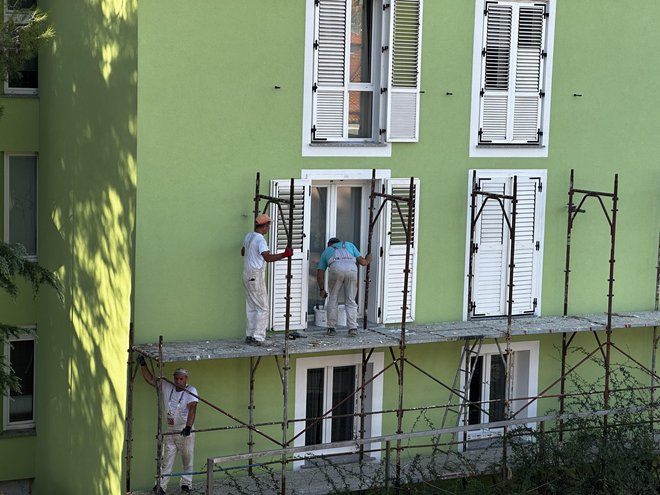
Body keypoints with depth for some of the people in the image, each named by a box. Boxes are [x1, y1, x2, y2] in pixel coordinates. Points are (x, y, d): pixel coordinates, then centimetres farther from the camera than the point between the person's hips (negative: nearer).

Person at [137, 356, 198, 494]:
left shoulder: (191, 391, -13)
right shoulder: (166, 387, 2)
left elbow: (192, 408, -25)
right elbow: (151, 380, 5)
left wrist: (188, 426, -38)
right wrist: (143, 365, -6)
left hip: (185, 430, -4)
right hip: (170, 430, 4)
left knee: (187, 459, 7)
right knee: (166, 459, 5)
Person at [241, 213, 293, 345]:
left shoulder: (248, 236, 11)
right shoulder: (260, 239, -17)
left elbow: (242, 252, 27)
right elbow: (268, 257, -29)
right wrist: (284, 255, -29)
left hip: (247, 275, 9)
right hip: (255, 275, -9)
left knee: (251, 307, 14)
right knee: (262, 307, -4)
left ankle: (249, 335, 17)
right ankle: (258, 338, -6)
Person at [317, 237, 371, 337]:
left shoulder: (326, 251, 35)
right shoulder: (349, 245, 37)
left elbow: (320, 273, 28)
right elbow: (362, 262, 29)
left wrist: (322, 289, 39)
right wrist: (368, 260, 52)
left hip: (336, 269, -1)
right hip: (351, 268, 1)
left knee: (333, 299, 18)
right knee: (350, 301, 14)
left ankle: (331, 328, 18)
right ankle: (353, 328, 6)